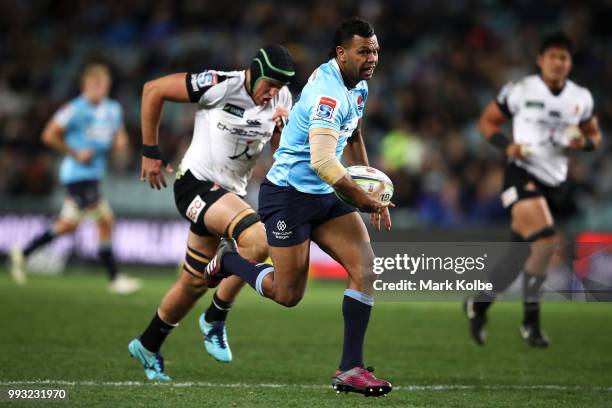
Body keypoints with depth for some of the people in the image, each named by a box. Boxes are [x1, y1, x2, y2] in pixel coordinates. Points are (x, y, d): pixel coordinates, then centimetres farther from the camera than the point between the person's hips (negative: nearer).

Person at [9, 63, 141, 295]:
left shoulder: (113, 110, 10)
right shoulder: (75, 110, -12)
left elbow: (119, 137, 21)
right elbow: (49, 135, -12)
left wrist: (120, 144, -4)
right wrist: (75, 154, -13)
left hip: (93, 175, 8)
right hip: (78, 174, -8)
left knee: (69, 224, 10)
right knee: (105, 220, -11)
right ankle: (115, 279, -5)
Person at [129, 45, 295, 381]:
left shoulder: (281, 100, 3)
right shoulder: (220, 86, -17)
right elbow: (153, 90, -10)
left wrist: (285, 129, -13)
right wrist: (150, 152, -7)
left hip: (229, 192, 7)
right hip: (197, 185, -7)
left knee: (195, 282, 13)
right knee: (257, 239, -28)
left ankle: (148, 346, 32)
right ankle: (215, 319, -10)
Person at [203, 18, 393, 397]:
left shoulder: (358, 83, 5)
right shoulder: (328, 93, -26)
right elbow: (323, 162, -35)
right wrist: (367, 201, -28)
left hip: (327, 195, 8)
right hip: (289, 195, -8)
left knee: (365, 266, -10)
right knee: (288, 294, -1)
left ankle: (351, 369, -8)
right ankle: (228, 259, 29)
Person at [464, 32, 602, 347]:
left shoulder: (581, 98, 7)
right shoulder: (520, 91, -5)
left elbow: (594, 135, 19)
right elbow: (487, 121, 4)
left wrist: (585, 142, -5)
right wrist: (506, 145, -14)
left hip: (555, 182, 6)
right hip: (522, 176, -6)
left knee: (522, 255, 9)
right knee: (545, 241, -25)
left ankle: (478, 303, 30)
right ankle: (530, 320, -12)